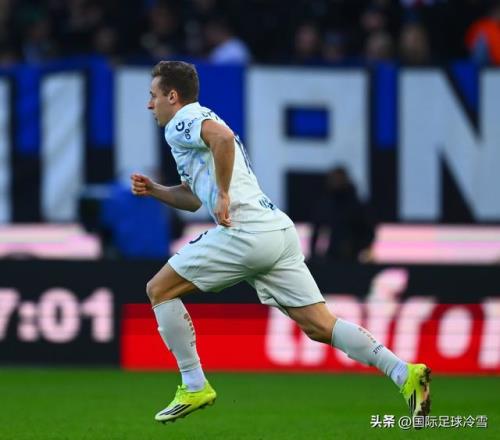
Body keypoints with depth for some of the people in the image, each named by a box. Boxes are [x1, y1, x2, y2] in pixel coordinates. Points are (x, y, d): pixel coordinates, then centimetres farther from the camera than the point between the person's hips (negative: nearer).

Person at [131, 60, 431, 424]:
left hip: (245, 231, -9)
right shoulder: (201, 123, 31)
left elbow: (223, 136, -24)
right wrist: (154, 189, 24)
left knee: (160, 290, 5)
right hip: (279, 230, 9)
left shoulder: (182, 121, 0)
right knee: (319, 325, 2)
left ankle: (194, 388, 4)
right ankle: (405, 373, -12)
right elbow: (192, 199, 39)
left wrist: (224, 195, -17)